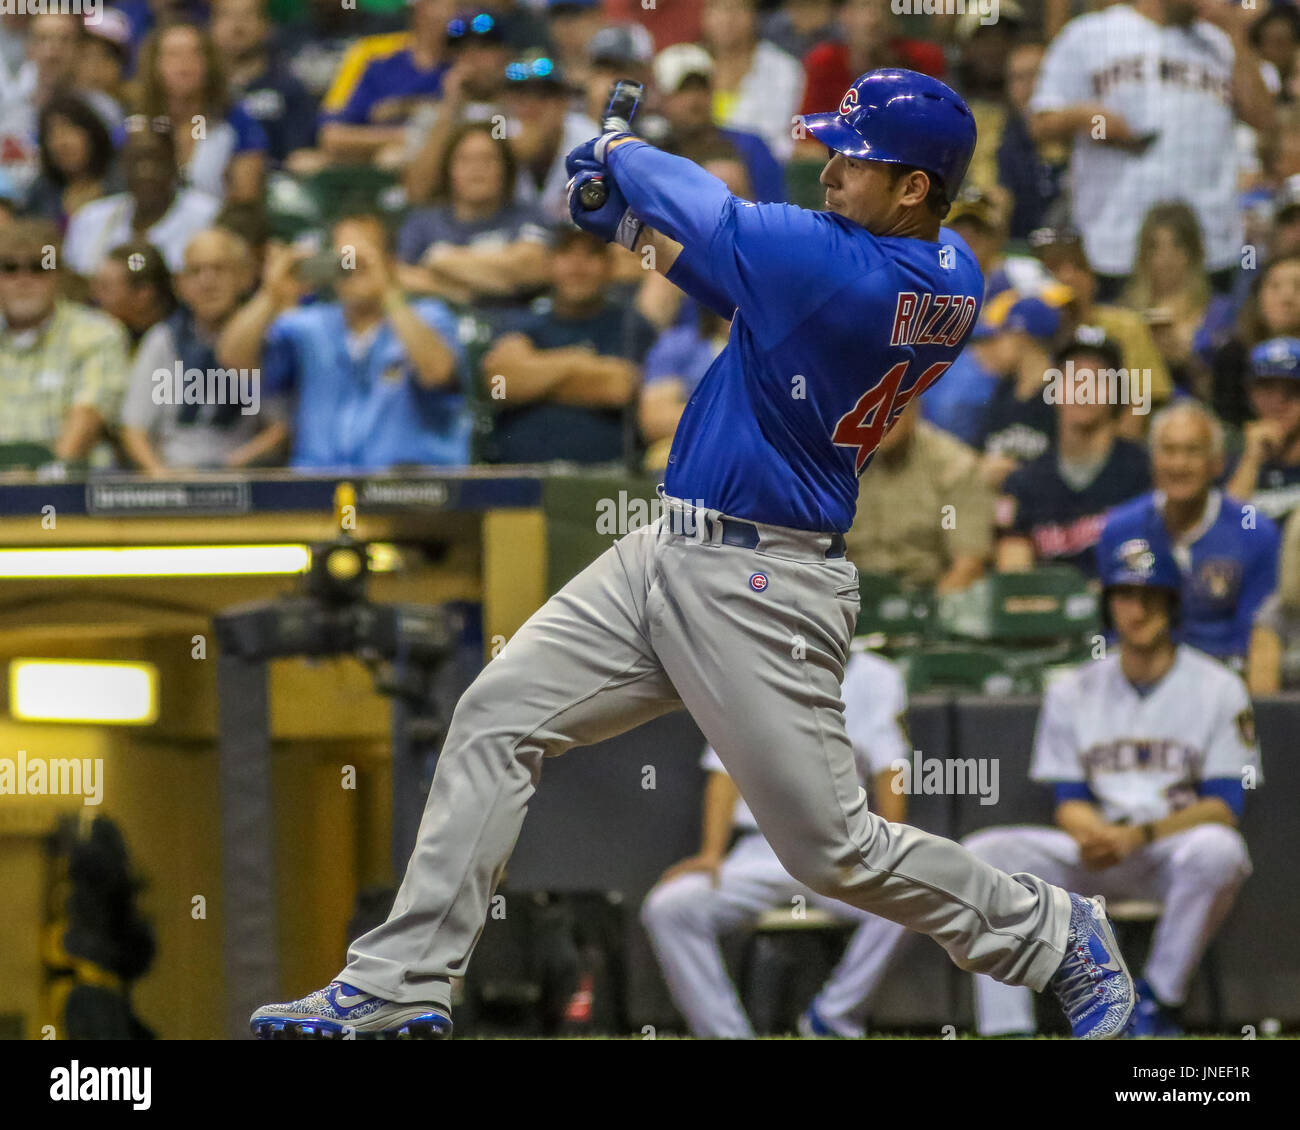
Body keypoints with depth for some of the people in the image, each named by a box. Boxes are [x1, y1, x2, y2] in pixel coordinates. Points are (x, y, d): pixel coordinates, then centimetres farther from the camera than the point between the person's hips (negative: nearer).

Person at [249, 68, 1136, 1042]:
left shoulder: (851, 268, -24)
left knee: (835, 848, -1)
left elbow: (704, 208, -11)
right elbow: (751, 282, 16)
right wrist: (632, 225, 10)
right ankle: (404, 984, 3)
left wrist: (624, 156, 9)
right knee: (496, 717, 3)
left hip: (761, 592, -10)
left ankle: (1060, 939, 19)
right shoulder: (953, 280, 3)